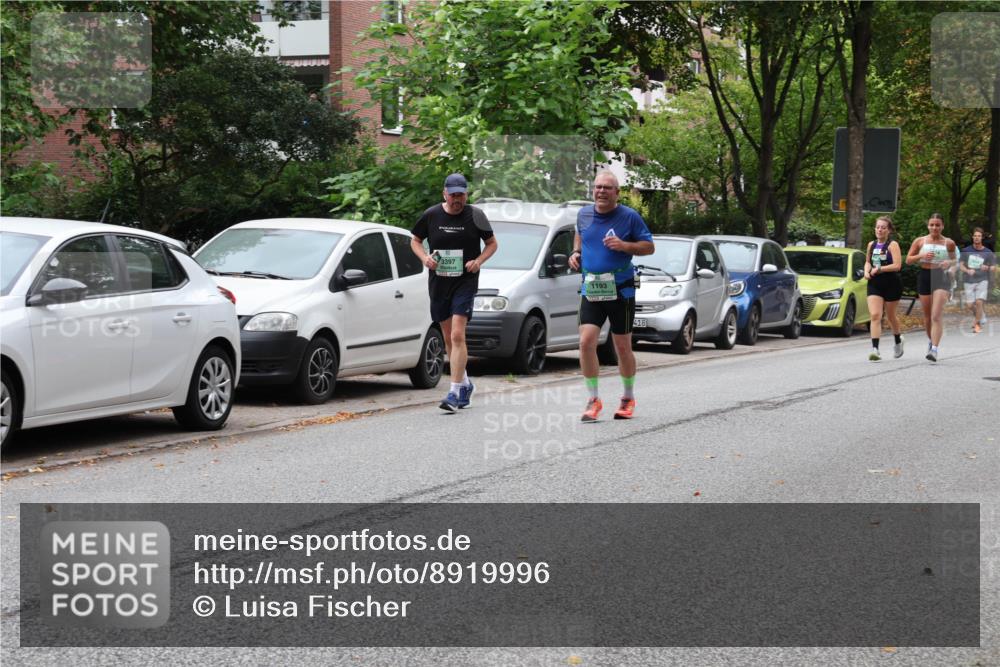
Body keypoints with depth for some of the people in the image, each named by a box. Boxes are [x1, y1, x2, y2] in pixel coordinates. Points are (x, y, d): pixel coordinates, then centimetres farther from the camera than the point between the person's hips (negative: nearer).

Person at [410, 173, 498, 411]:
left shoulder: (475, 215, -3)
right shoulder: (431, 215, 2)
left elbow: (492, 243, 8)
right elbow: (415, 240, 15)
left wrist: (478, 261, -10)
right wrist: (424, 257, -5)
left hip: (465, 282, -4)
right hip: (438, 282, 4)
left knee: (457, 335, -15)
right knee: (448, 338, 11)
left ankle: (455, 392, -16)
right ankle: (466, 384, 30)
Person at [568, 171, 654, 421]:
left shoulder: (629, 217, -6)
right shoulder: (584, 214, 6)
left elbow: (649, 246, -2)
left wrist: (624, 245, -19)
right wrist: (576, 252, 7)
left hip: (620, 290, -3)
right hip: (591, 289, 3)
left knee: (623, 347, 6)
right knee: (586, 342, -12)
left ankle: (628, 398, 26)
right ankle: (593, 400, -2)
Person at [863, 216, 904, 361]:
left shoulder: (892, 245, -8)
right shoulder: (871, 245, 9)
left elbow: (897, 265, -18)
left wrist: (879, 269, -21)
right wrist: (867, 271, 5)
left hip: (891, 284, -4)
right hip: (874, 284, 4)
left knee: (891, 316, 12)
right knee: (875, 315, -12)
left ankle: (898, 340, 42)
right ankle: (875, 349, -19)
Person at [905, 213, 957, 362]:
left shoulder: (949, 243, 3)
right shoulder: (920, 241, 5)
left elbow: (954, 260, 15)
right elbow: (908, 260, 7)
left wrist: (949, 262, -9)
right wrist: (921, 256, -11)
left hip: (941, 278, -2)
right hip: (924, 277, 3)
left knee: (936, 316, -15)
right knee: (927, 316, 12)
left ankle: (934, 349, -22)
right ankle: (930, 340, 38)